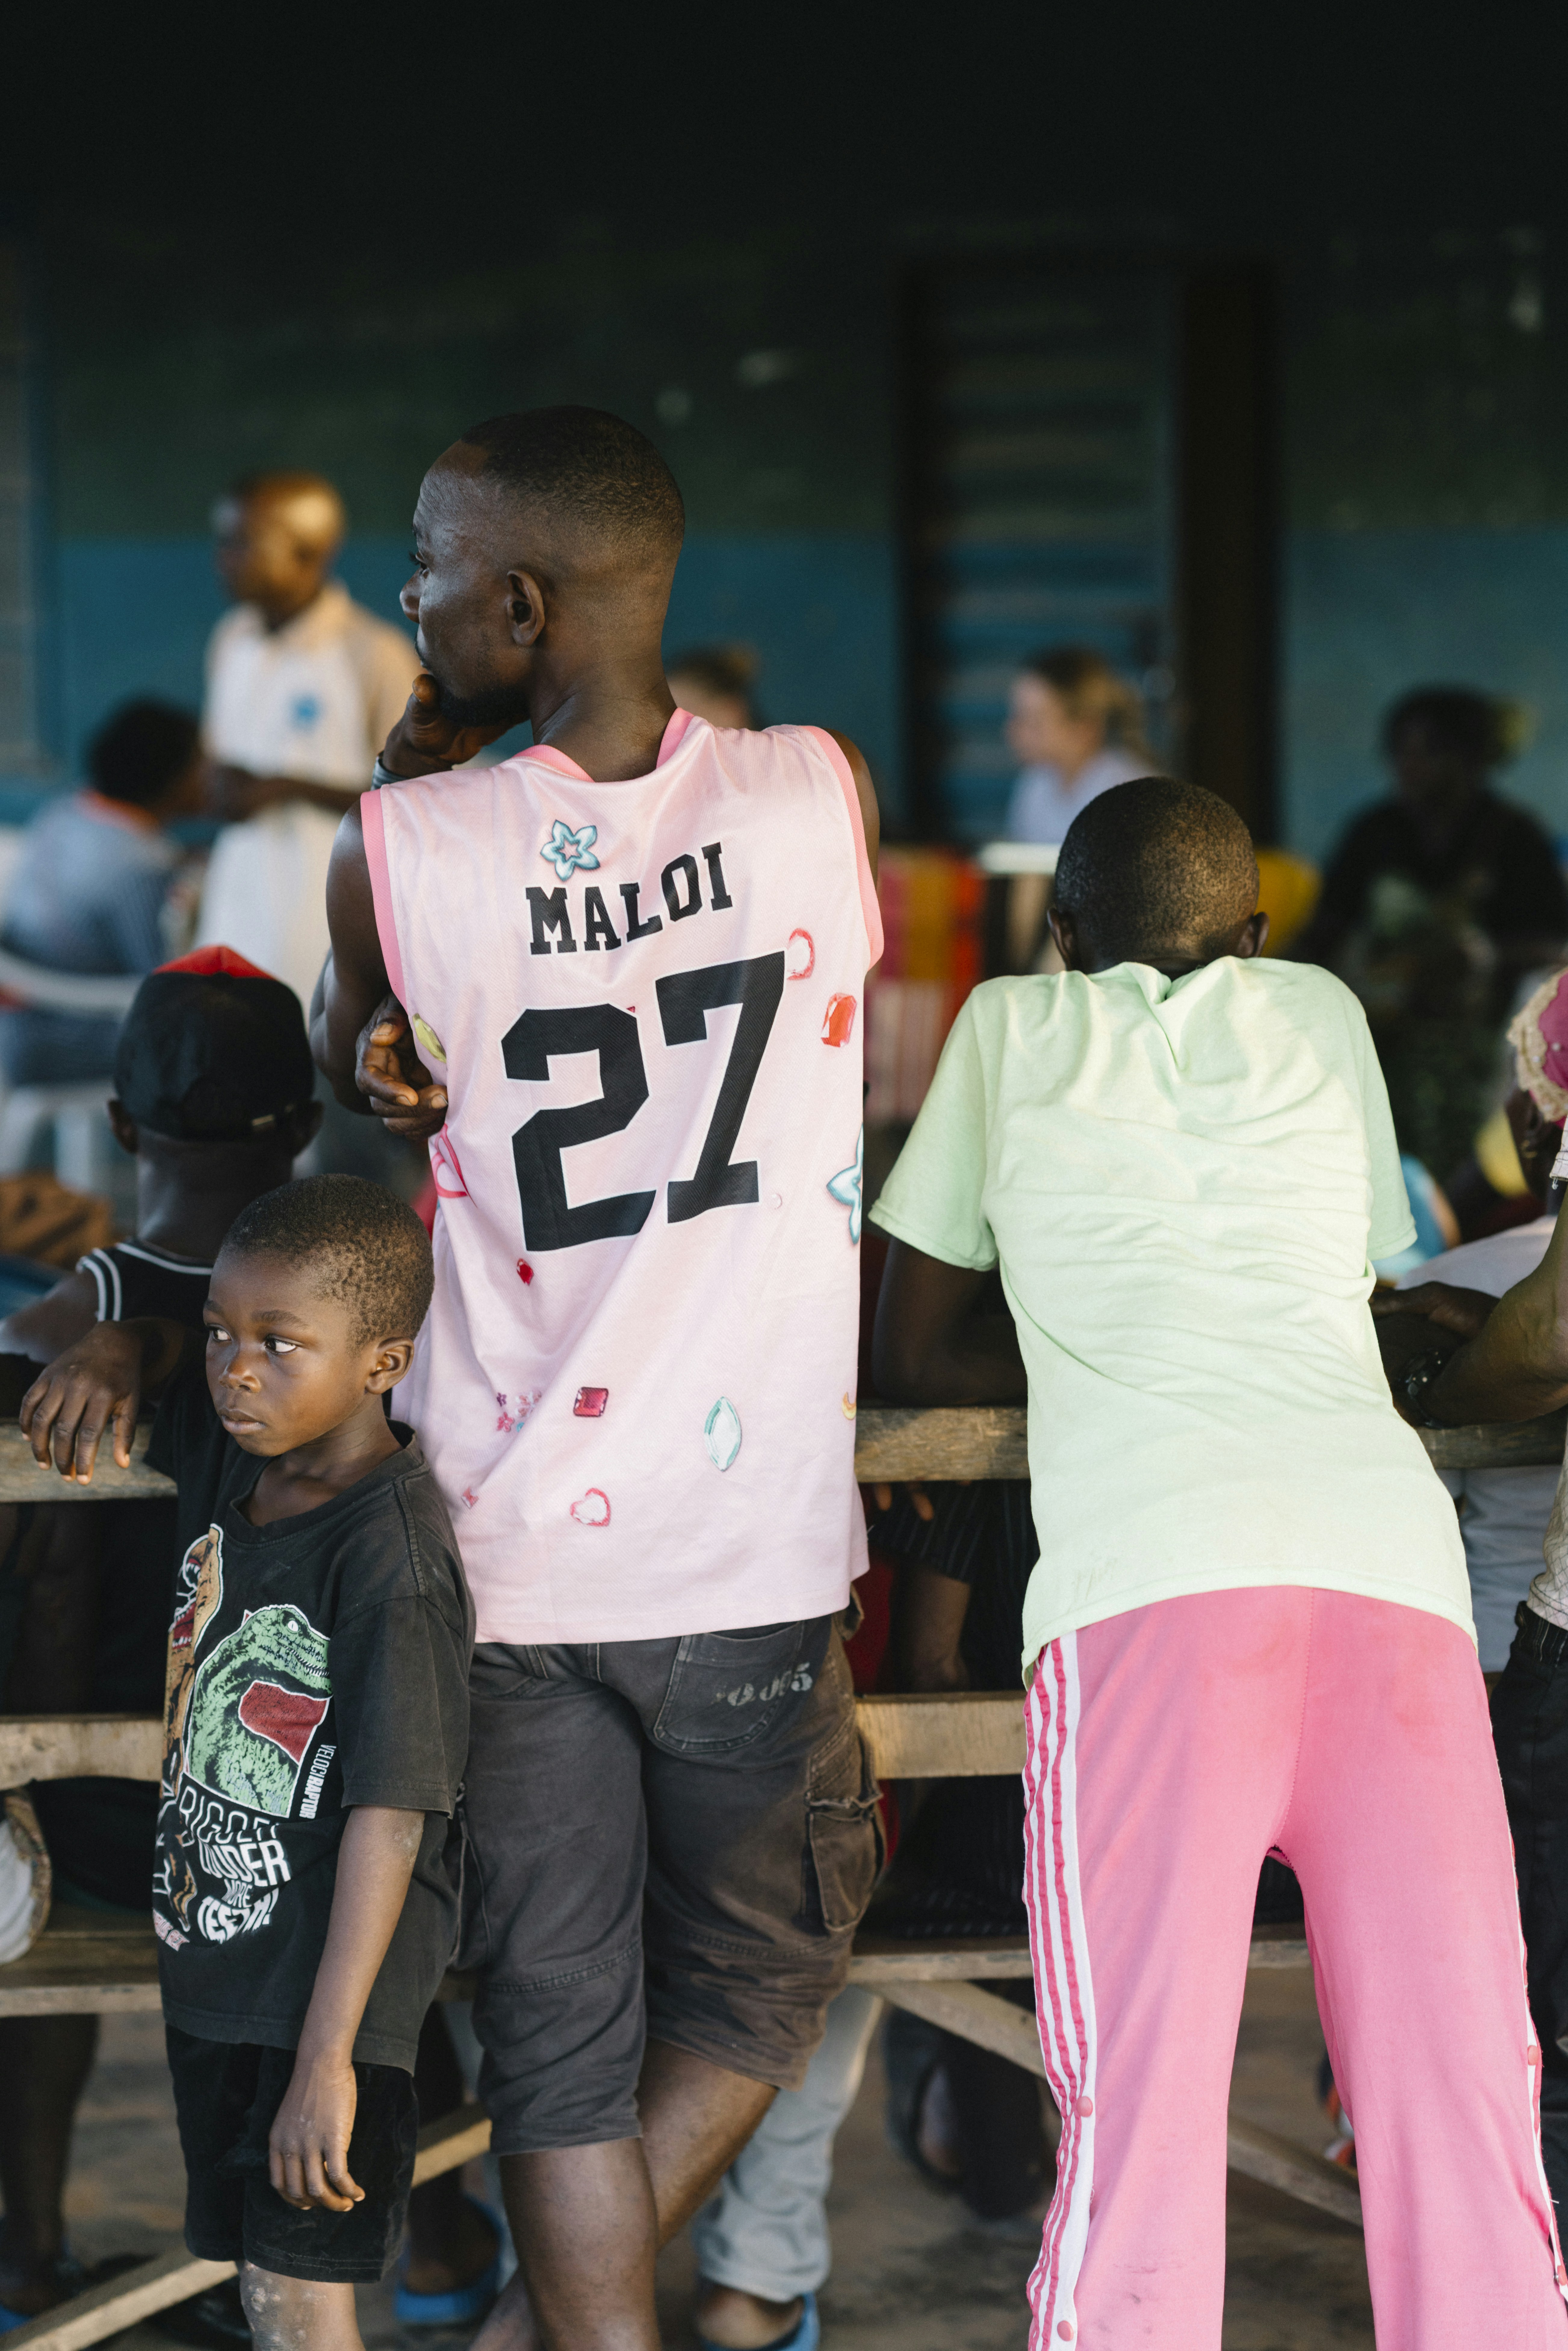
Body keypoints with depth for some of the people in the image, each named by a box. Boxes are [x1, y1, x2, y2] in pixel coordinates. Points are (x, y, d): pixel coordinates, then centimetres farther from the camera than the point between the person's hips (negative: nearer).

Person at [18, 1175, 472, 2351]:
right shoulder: (237, 1455, 1)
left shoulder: (392, 1554, -23)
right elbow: (159, 1346, 24)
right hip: (210, 1964, 8)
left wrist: (327, 2058, -27)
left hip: (328, 1984, -8)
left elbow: (390, 1813, -25)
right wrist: (111, 1358, -3)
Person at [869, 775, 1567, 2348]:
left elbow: (914, 1353, 30)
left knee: (1139, 2121, -9)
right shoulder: (1320, 1017, 28)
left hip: (1148, 1579, -2)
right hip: (1392, 1567, 2)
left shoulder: (1013, 1028, 23)